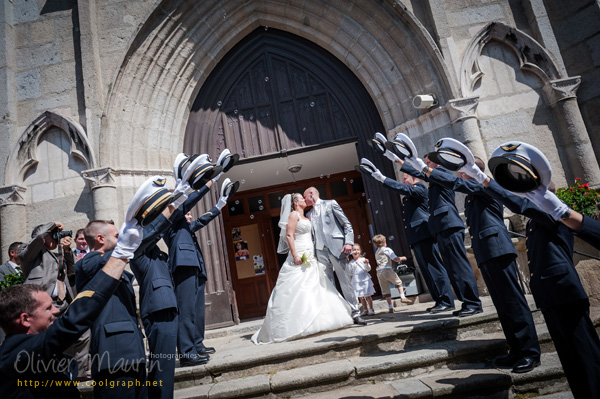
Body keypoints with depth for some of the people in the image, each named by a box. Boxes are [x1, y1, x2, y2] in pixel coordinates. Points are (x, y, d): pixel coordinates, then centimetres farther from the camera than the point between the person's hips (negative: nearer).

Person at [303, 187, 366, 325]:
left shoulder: (330, 204, 8)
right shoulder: (309, 214, 21)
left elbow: (346, 224, 1)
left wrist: (348, 242, -12)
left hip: (336, 247, -5)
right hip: (320, 250, 5)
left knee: (344, 280, -6)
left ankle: (355, 314, 0)